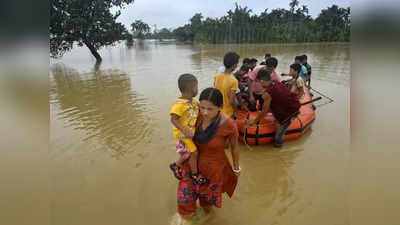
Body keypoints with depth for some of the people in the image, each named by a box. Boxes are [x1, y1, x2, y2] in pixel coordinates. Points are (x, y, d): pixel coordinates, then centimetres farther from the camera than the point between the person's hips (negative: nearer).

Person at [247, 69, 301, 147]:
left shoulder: (267, 93, -21)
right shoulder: (277, 83, 1)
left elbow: (264, 111, -11)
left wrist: (254, 121, 3)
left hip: (291, 112, -8)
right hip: (295, 105, 8)